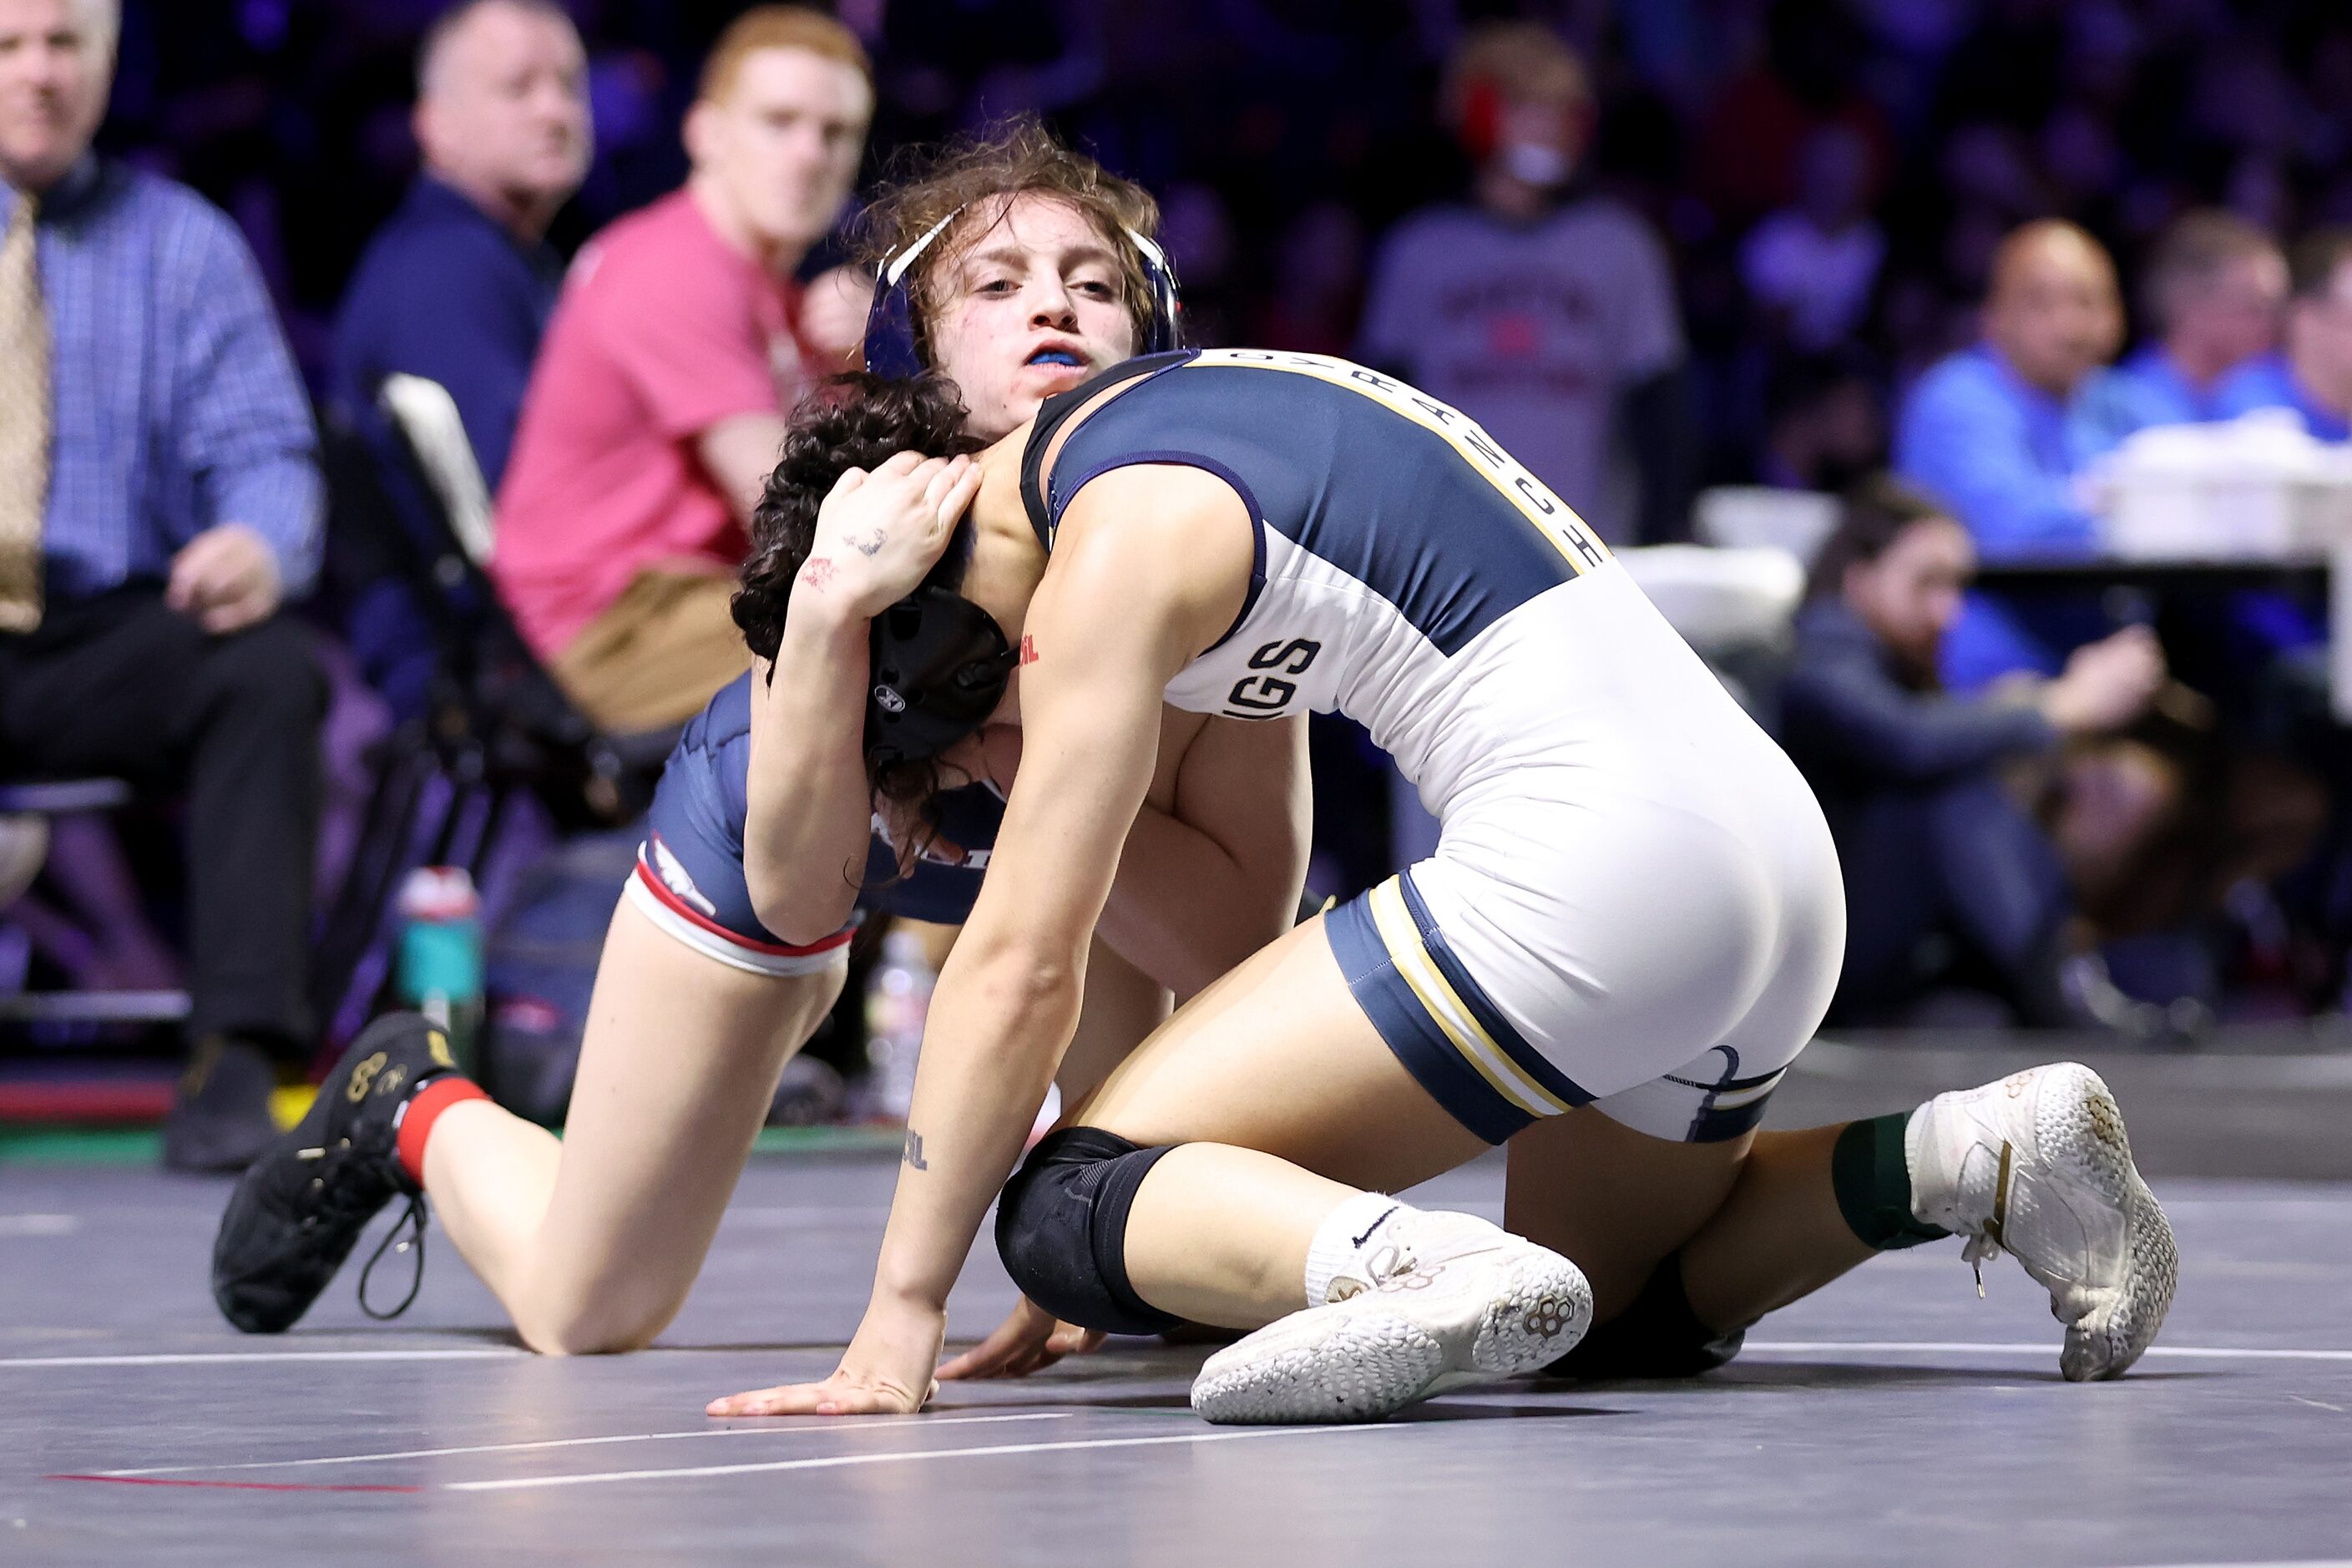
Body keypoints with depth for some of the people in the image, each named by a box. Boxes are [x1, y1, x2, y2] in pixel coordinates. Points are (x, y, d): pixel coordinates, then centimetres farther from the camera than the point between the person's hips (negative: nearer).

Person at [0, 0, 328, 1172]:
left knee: (269, 667, -31)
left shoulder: (180, 242, 13)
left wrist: (259, 548, -21)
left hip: (106, 646, 1)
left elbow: (264, 451, 4)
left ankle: (237, 1062, -33)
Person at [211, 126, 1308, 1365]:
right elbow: (796, 891, -37)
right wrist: (835, 615, -51)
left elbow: (1234, 939, -35)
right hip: (766, 831, -2)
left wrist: (1015, 750, -46)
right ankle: (416, 1104, 35)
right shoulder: (876, 524, -39)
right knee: (582, 1313, 6)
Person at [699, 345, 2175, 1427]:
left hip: (1591, 860, -9)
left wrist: (903, 1312, -3)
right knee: (1622, 1306, 31)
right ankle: (1978, 1157, 10)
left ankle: (1417, 1267, -33)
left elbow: (1023, 964, -7)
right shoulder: (1170, 399, 21)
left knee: (1068, 1211, -6)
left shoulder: (1118, 540, -6)